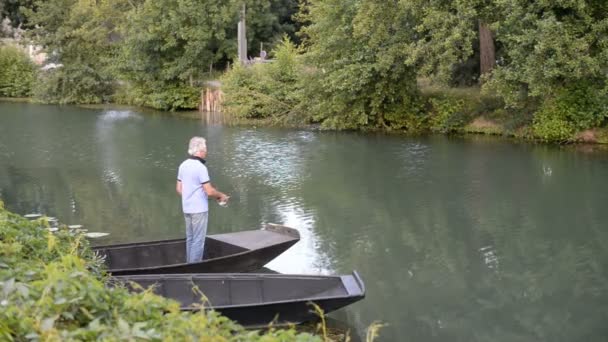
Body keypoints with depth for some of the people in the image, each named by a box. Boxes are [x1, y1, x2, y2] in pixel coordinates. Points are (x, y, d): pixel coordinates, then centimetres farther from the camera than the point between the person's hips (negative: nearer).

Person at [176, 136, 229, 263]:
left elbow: (179, 189, 11)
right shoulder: (200, 167, -19)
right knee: (198, 240, -2)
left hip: (187, 208, 8)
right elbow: (209, 191, -19)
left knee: (190, 239, 15)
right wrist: (221, 196, -2)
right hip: (199, 209, -8)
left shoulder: (183, 165, 6)